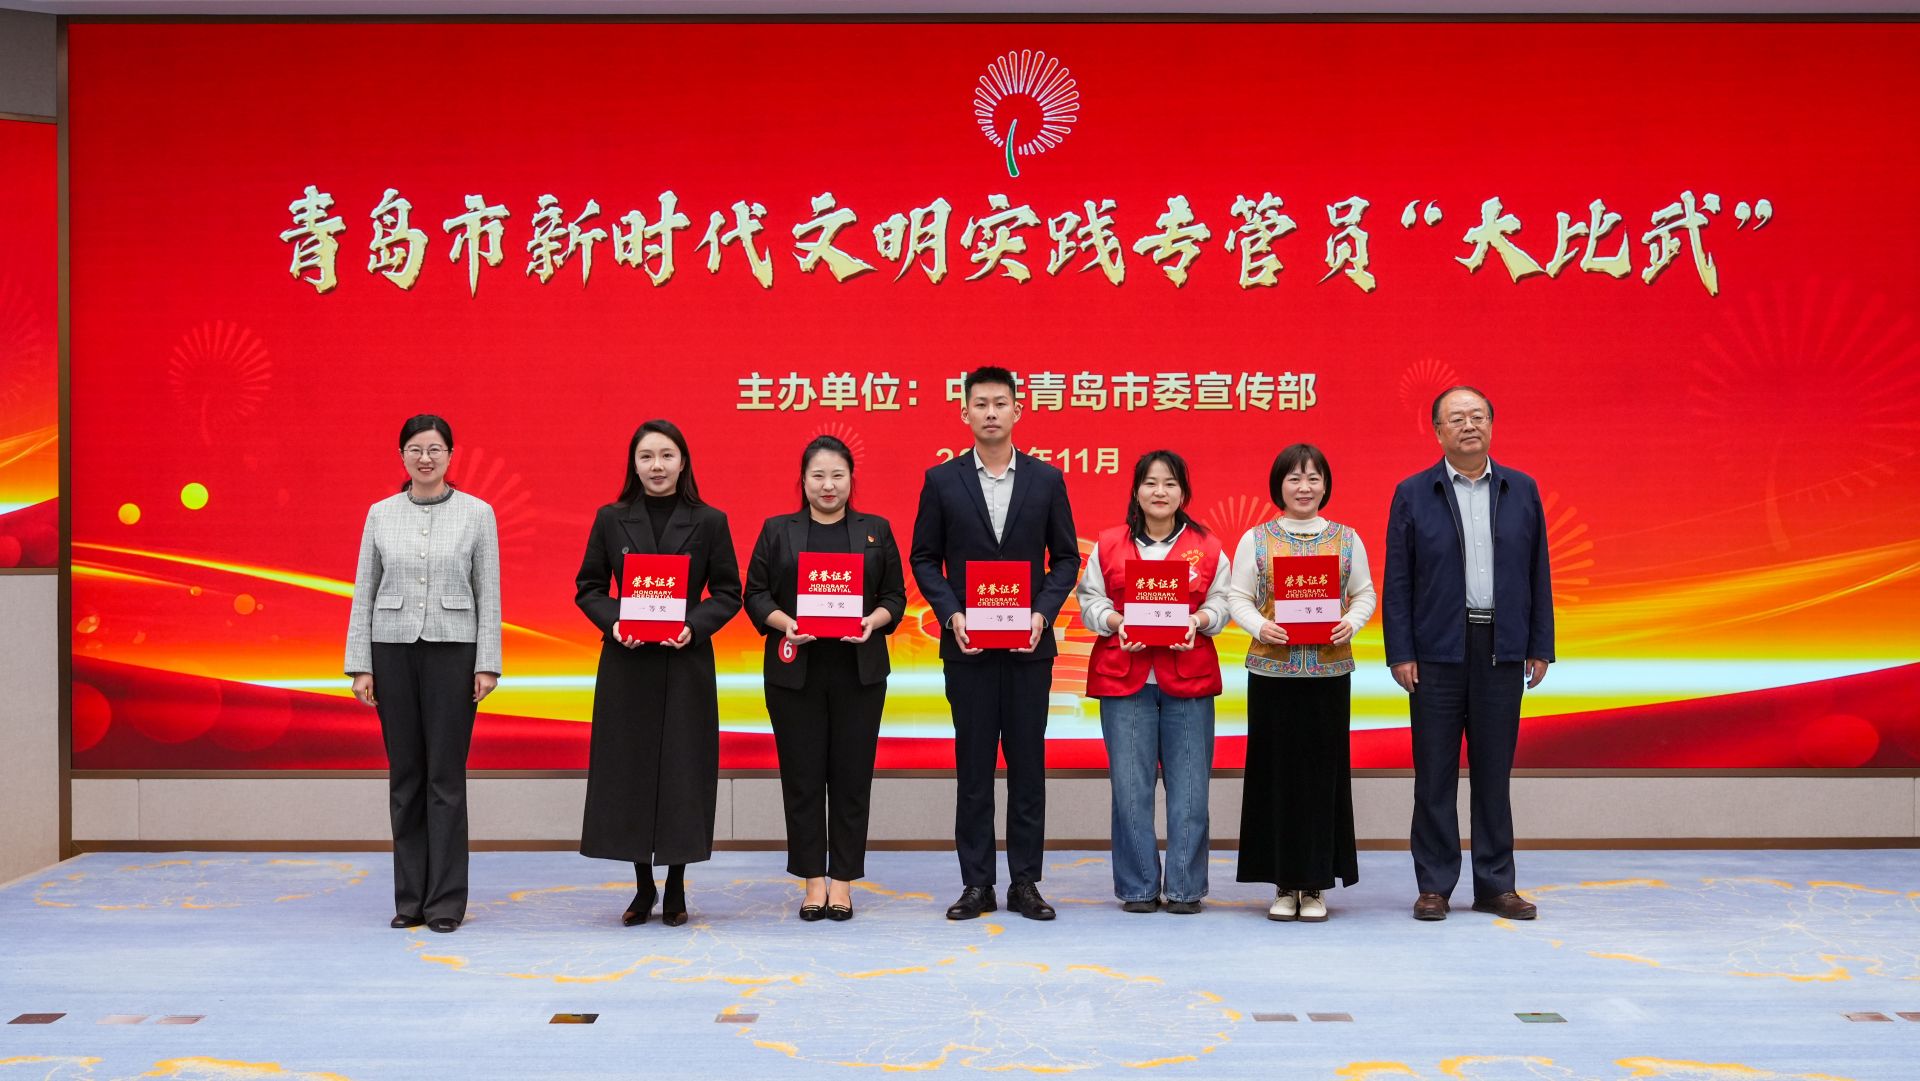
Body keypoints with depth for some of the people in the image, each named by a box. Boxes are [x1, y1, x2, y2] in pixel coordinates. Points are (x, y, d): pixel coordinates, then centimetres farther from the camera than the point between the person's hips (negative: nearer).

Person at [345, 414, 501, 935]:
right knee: (405, 776, 6)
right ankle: (410, 898, 14)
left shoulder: (478, 513, 0)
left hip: (452, 652, -2)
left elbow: (488, 596, -1)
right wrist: (359, 666, 0)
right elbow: (363, 594, 6)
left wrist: (487, 665, -6)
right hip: (393, 651, 2)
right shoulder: (381, 514, 5)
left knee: (446, 777, -2)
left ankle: (446, 901, 5)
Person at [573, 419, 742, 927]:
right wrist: (612, 621, -12)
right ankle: (642, 886, 17)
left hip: (686, 663, -1)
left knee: (683, 770, 1)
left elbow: (728, 593, 2)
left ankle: (676, 887, 15)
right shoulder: (611, 519, 4)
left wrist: (695, 626, -14)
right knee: (627, 769, 3)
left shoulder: (709, 522, 1)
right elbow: (588, 587, 7)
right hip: (626, 664, 1)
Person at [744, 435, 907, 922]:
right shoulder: (778, 531, 9)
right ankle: (814, 881, 11)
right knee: (802, 777, 2)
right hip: (795, 671, 0)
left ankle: (843, 881, 10)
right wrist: (784, 622, -13)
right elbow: (755, 594, 5)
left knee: (852, 777, 1)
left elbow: (895, 596, 8)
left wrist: (873, 621, -11)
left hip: (859, 672, 0)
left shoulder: (876, 531, 10)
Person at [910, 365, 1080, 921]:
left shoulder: (1046, 479, 4)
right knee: (973, 763, 4)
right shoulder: (942, 480, 3)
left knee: (1028, 761, 4)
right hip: (967, 643, 0)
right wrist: (951, 614, -10)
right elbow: (924, 558, 5)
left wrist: (1043, 612, -9)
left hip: (1029, 643, 1)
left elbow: (1066, 557, 6)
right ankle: (976, 884, 11)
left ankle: (1025, 882, 12)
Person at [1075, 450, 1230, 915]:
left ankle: (1185, 888, 11)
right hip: (1124, 679, 0)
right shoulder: (1108, 545, 8)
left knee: (1189, 789, 1)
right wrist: (1117, 623, -11)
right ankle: (1138, 888, 9)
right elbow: (1090, 602, 7)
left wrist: (1197, 621, -12)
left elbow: (1220, 605, 8)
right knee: (1130, 788, 0)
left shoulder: (1207, 547, 9)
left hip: (1189, 681, 0)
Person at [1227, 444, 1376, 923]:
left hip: (1330, 672, 1)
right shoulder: (1256, 540, 5)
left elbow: (1365, 593, 9)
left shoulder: (1347, 539, 8)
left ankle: (1317, 884, 11)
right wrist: (1261, 626, -15)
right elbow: (1238, 598, 3)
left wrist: (1351, 623, -11)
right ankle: (1283, 884, 11)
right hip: (1272, 672, -1)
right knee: (1277, 773, 2)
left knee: (1324, 773, 2)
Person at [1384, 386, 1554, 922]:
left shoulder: (1523, 490, 8)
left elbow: (1538, 573, 9)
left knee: (1494, 770, 7)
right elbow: (1396, 581, 0)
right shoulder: (1413, 494, 2)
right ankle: (1434, 886, 10)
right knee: (1435, 772, 3)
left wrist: (1540, 647, 4)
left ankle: (1495, 886, 16)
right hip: (1437, 651, -2)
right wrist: (1400, 653, -7)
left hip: (1502, 650, 2)